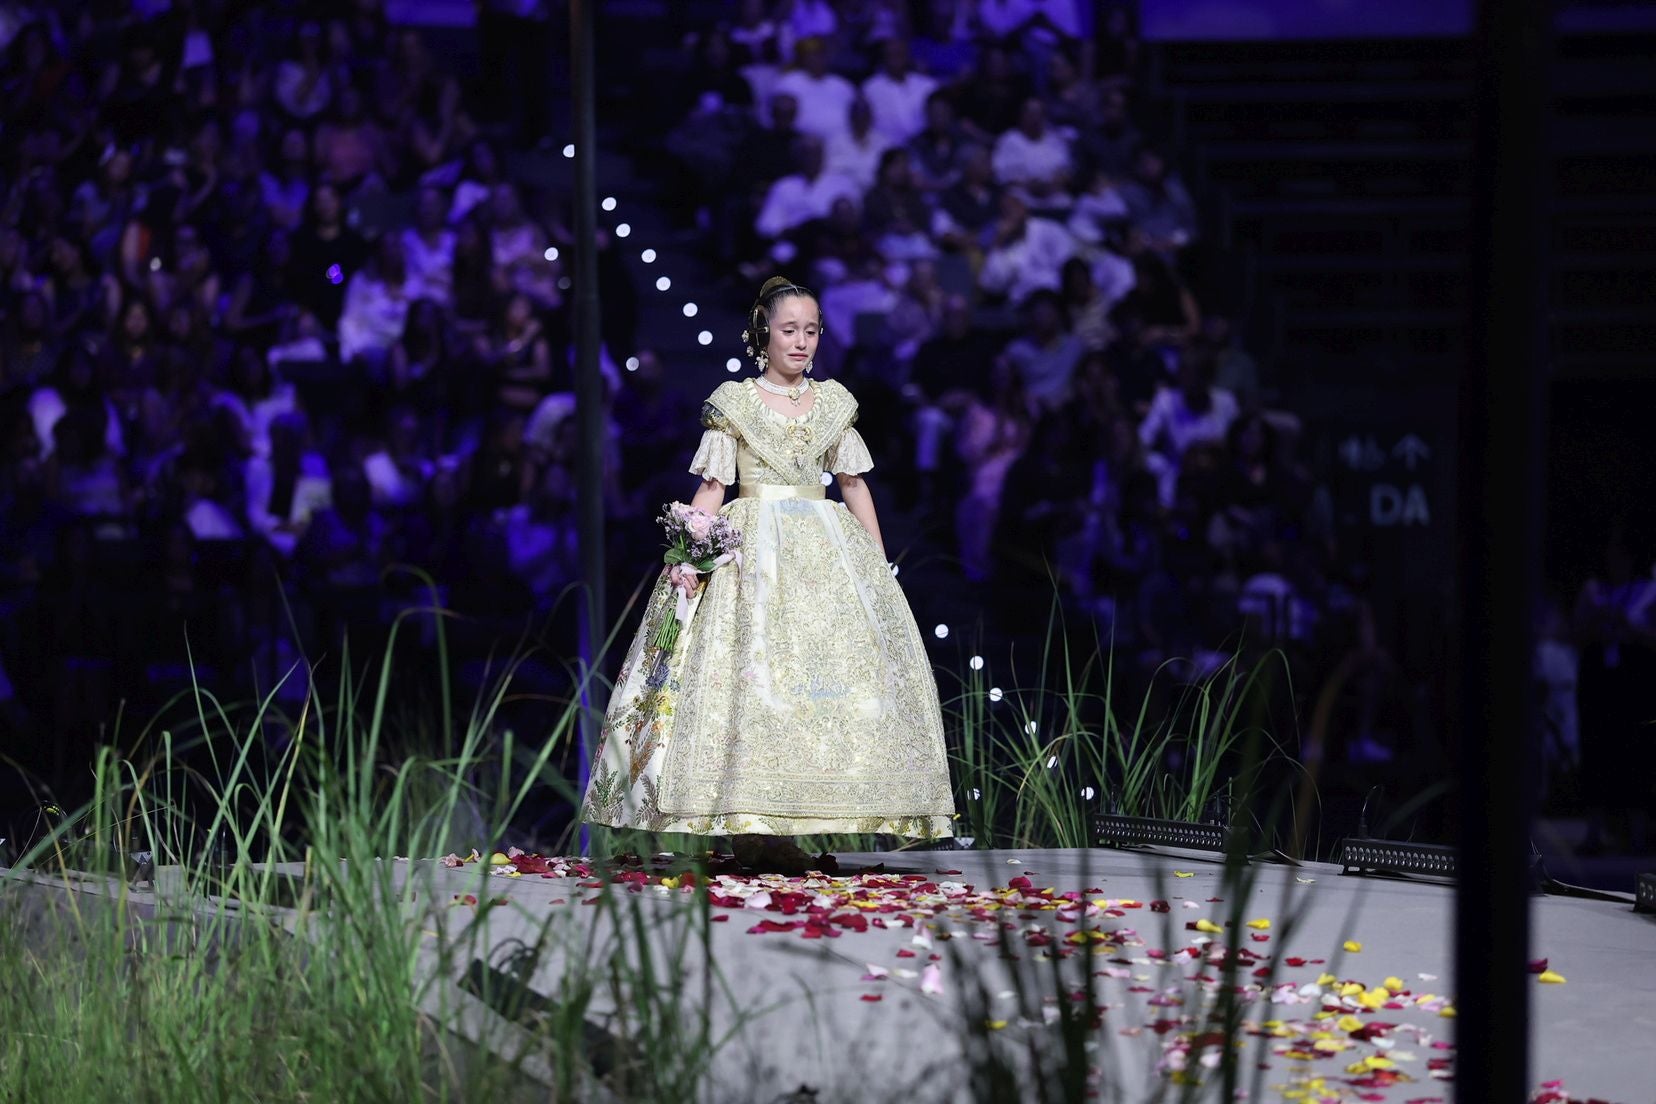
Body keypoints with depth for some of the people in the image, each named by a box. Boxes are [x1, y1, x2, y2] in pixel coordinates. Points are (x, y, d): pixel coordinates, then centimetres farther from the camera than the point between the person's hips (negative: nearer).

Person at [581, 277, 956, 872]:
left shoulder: (832, 403, 14)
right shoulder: (735, 401, 4)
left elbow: (854, 485, 16)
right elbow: (711, 488, 0)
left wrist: (880, 568, 11)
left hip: (825, 551, 4)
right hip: (750, 551, -4)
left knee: (842, 664, -7)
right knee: (750, 667, -17)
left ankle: (781, 826, -7)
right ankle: (752, 827, -19)